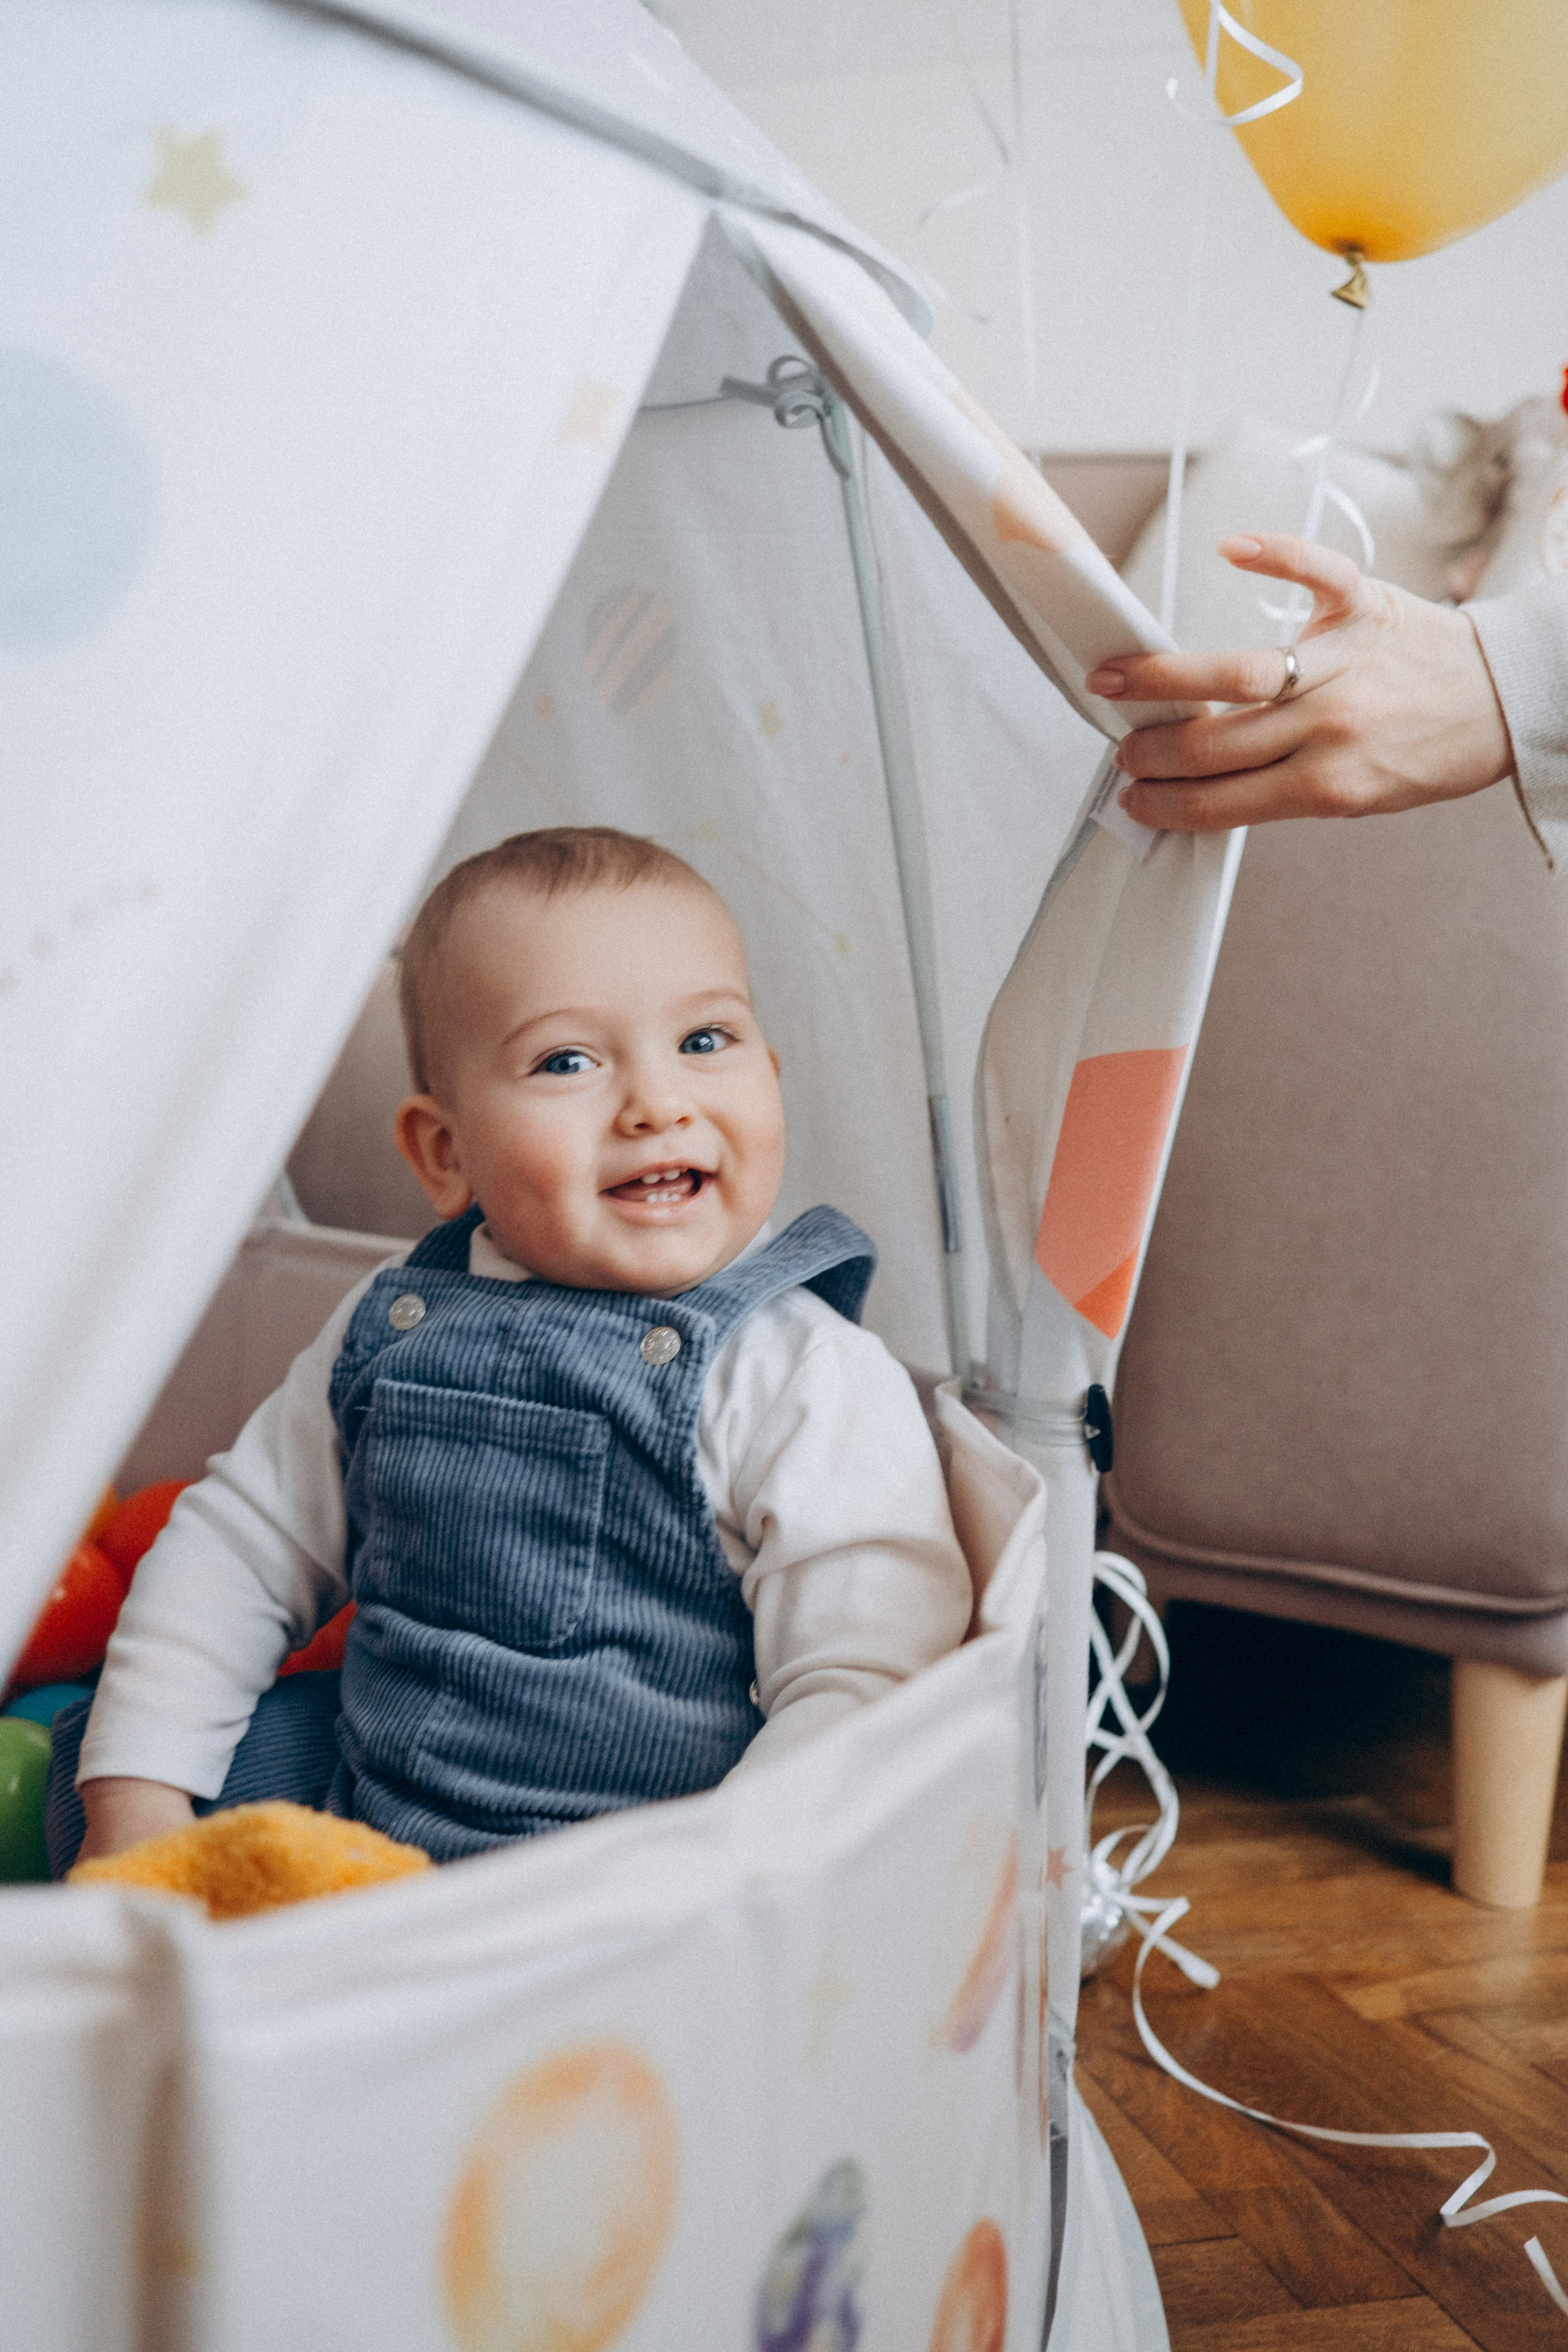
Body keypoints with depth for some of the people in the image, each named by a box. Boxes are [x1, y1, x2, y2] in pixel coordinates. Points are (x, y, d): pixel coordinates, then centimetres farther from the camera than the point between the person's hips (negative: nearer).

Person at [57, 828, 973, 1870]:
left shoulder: (811, 1381, -13)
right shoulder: (394, 1325, 4)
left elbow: (864, 1686, -18)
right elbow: (243, 1539, 13)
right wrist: (138, 1792, 5)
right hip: (356, 1789, 6)